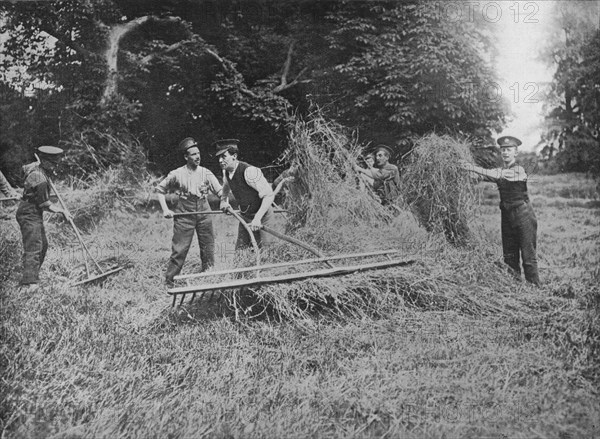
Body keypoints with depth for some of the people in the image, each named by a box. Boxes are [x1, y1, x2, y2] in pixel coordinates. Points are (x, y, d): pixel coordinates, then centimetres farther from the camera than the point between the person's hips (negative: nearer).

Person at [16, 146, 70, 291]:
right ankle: (29, 283, -17)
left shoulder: (35, 166, 4)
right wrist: (62, 210, -8)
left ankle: (33, 275, 23)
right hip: (30, 215, -10)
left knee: (43, 245, 15)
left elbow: (24, 168, 31)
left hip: (34, 214, 10)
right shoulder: (40, 180, -25)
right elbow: (45, 205, -19)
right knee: (33, 248, -14)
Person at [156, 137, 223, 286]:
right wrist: (165, 209, -3)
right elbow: (159, 190, 6)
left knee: (208, 248, 8)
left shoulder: (206, 173, 1)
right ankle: (169, 280, 9)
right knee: (179, 249, -3)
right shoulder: (177, 174, -4)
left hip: (204, 214, 3)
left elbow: (219, 190, -1)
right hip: (184, 216, -3)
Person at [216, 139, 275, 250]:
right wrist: (224, 201, 4)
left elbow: (269, 195, -28)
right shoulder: (226, 172, -1)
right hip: (244, 216, 7)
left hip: (261, 216, -7)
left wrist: (257, 218, -35)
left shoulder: (248, 171, -26)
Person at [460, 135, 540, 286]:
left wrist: (474, 168, -30)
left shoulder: (519, 170, -9)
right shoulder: (500, 170, 12)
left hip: (523, 215, -6)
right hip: (507, 216, 6)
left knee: (528, 257, -3)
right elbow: (486, 176, -3)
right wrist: (467, 168, -22)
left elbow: (499, 175, -24)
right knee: (509, 257, 8)